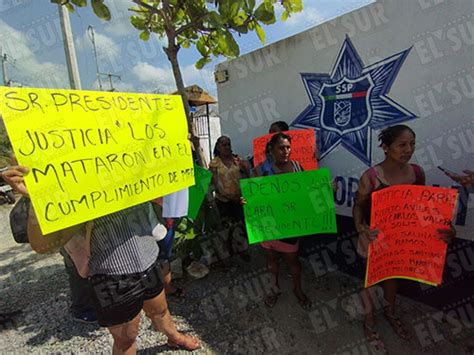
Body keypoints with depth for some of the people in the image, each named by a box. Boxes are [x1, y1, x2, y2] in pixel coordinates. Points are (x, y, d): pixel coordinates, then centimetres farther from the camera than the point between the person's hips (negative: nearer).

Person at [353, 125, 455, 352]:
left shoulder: (418, 173, -9)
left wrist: (442, 228, -14)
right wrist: (360, 227, -32)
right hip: (374, 238, -5)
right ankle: (370, 325, 41)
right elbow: (358, 206, -15)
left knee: (393, 277, 28)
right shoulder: (370, 177, -24)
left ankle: (390, 313, 58)